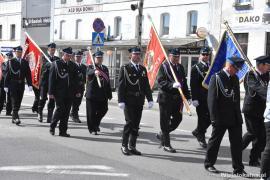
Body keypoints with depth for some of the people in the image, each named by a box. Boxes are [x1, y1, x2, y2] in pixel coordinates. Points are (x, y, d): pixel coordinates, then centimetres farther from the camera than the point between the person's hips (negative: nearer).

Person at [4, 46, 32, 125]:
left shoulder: (25, 62, 9)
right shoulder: (10, 62, 0)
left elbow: (28, 74, 6)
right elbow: (7, 74, -2)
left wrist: (30, 85, -4)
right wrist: (6, 86, -7)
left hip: (21, 85, 4)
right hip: (13, 84, -3)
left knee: (18, 102, 8)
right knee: (14, 101, -9)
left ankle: (14, 118, 19)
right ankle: (16, 118, -14)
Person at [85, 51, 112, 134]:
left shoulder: (105, 68, 15)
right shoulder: (91, 67, -2)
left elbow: (108, 81, 16)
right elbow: (89, 72, -28)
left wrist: (109, 94, 12)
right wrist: (95, 71, -52)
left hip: (103, 95, 5)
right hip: (92, 94, -5)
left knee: (103, 110, 7)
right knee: (91, 112, -1)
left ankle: (96, 123, 31)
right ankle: (92, 128, 14)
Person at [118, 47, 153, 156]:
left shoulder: (143, 69, 14)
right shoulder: (125, 68, -1)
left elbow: (146, 85, 14)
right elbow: (121, 86, -6)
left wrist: (150, 99, 6)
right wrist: (121, 101, -13)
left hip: (139, 101, 5)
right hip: (129, 101, -5)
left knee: (136, 124, 7)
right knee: (129, 122, -9)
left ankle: (132, 146, 16)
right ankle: (124, 146, 4)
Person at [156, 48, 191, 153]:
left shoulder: (180, 67, 14)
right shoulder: (163, 66, -5)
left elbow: (184, 82, 16)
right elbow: (161, 82, -15)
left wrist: (187, 96, 10)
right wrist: (172, 85, -29)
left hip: (177, 98, 6)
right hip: (165, 98, -6)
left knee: (178, 118, 8)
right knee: (165, 121, 1)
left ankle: (162, 134, 29)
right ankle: (166, 144, 10)